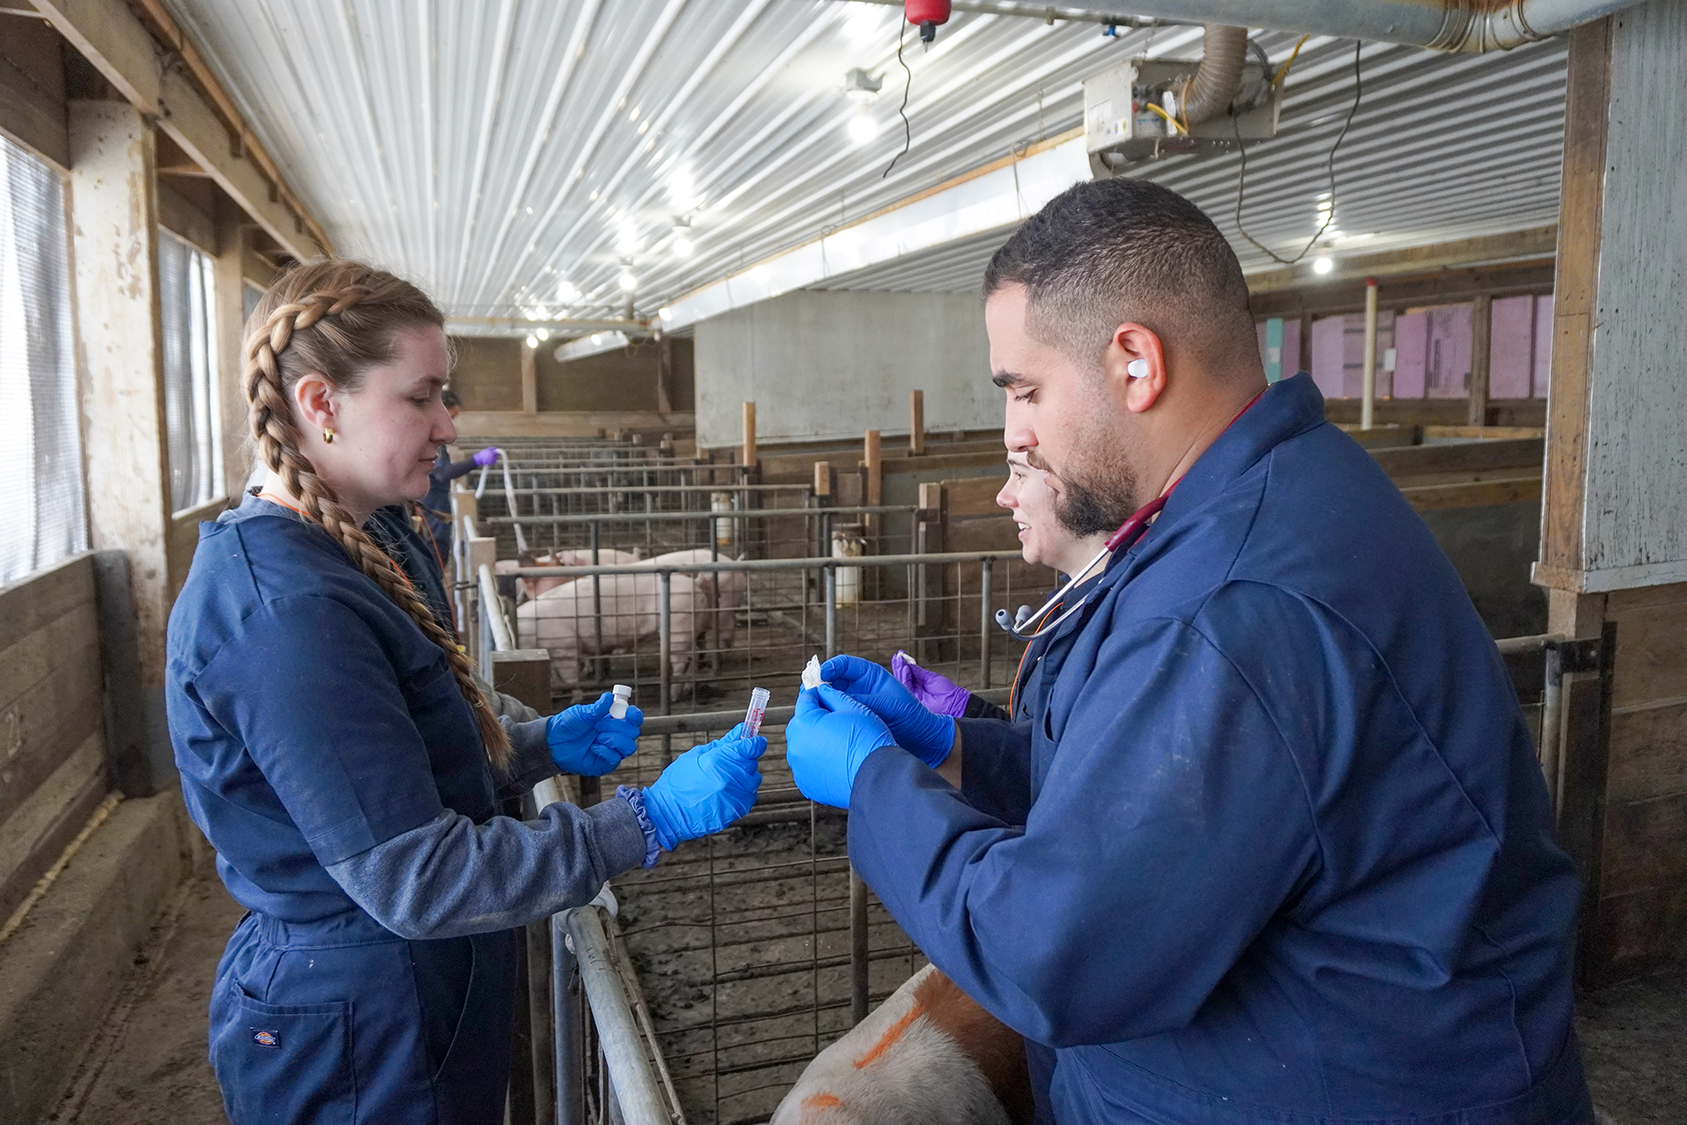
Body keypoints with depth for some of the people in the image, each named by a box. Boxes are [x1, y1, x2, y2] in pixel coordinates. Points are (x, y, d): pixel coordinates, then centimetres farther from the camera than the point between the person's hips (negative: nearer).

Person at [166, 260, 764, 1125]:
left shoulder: (307, 559, 4)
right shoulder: (288, 611, -28)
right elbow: (412, 878, -28)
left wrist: (544, 745, 0)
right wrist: (652, 820, -27)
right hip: (357, 1034, -9)